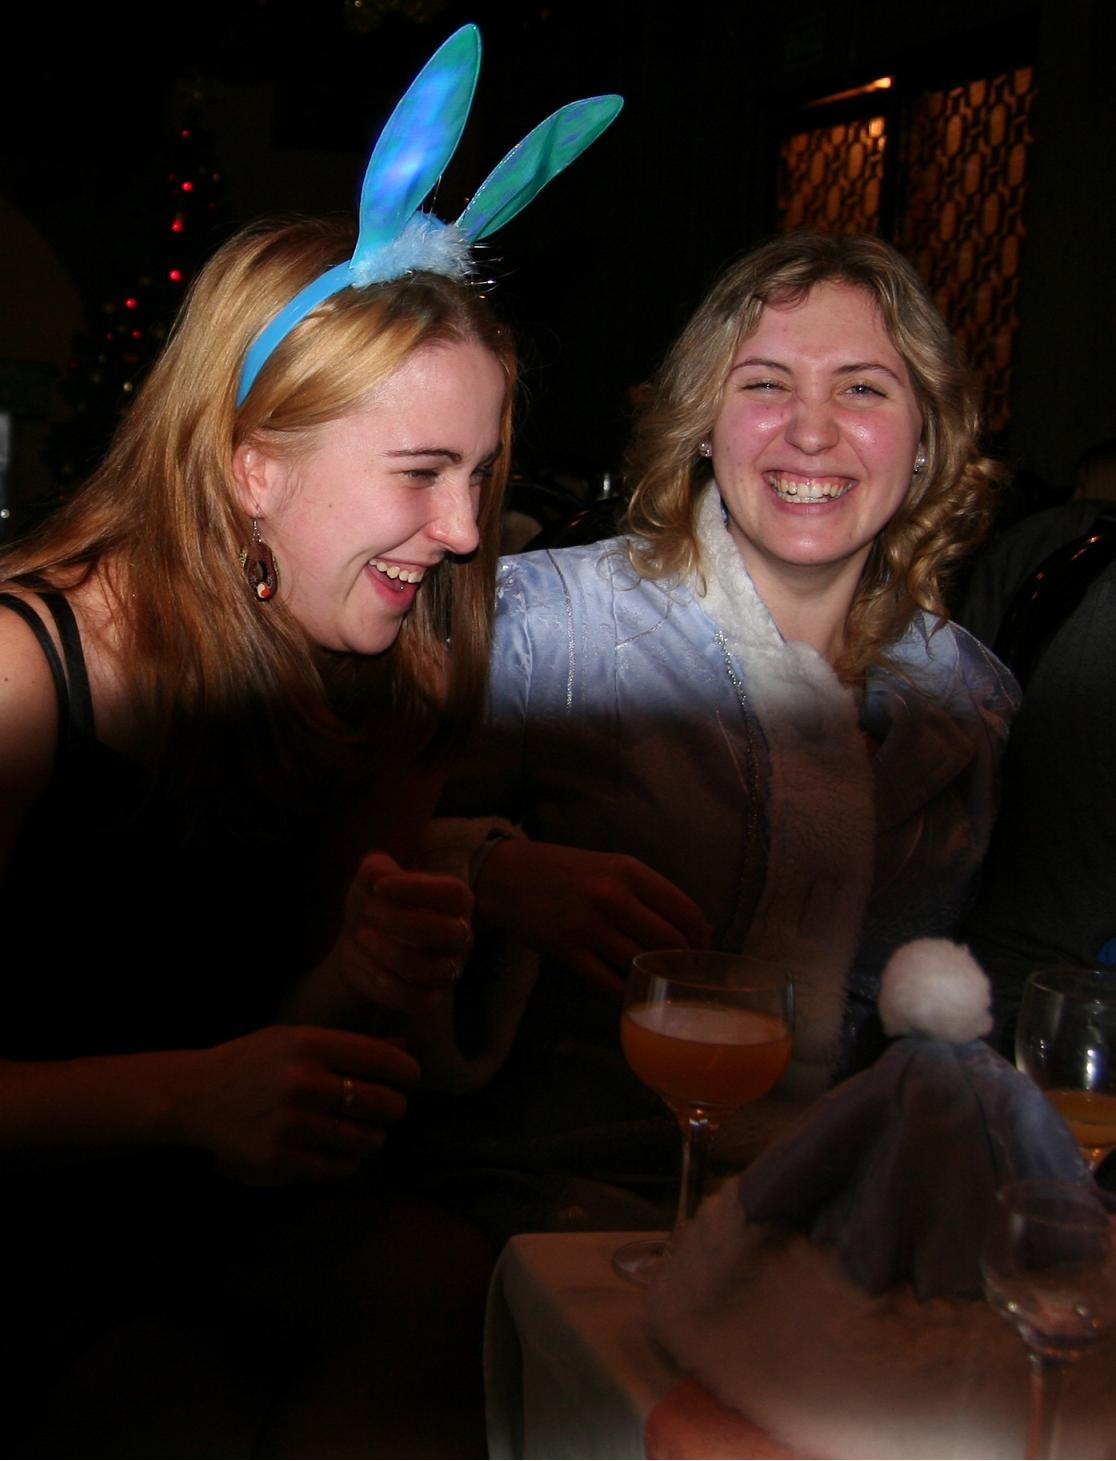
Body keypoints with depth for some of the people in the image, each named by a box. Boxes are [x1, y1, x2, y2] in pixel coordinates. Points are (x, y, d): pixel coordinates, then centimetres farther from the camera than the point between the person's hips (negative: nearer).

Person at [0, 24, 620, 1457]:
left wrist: (370, 981, -19)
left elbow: (279, 1043, 3)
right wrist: (193, 1094, -32)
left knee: (444, 1295, -23)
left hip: (234, 1211, 5)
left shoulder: (386, 672, 0)